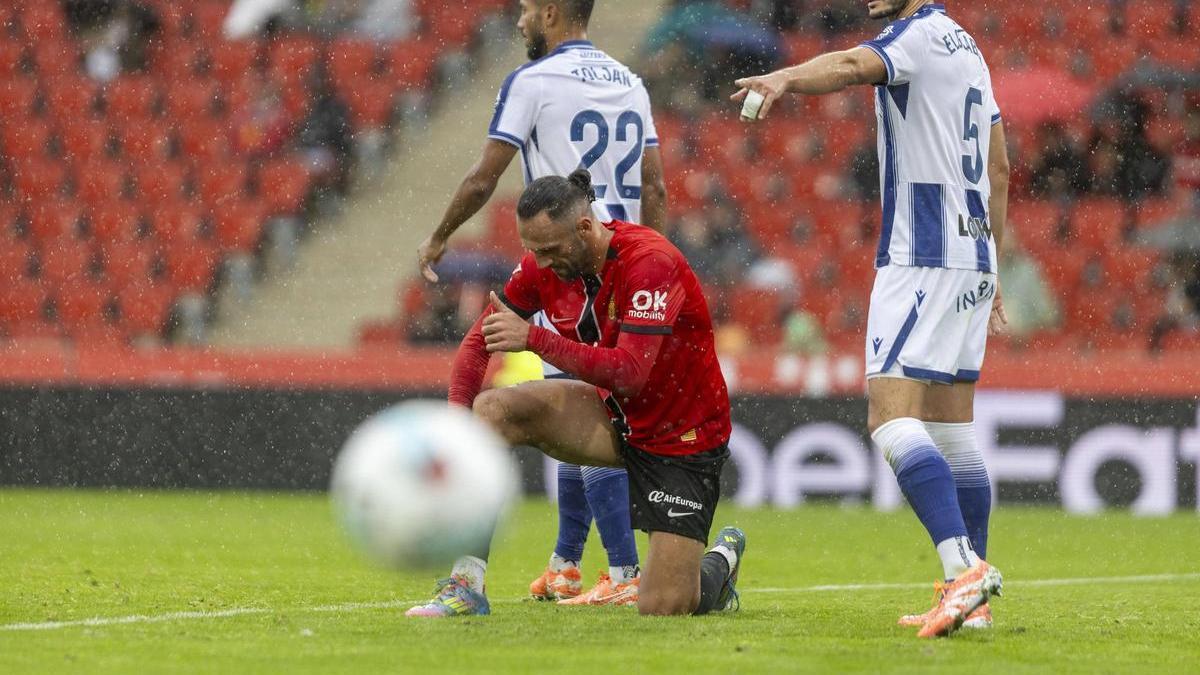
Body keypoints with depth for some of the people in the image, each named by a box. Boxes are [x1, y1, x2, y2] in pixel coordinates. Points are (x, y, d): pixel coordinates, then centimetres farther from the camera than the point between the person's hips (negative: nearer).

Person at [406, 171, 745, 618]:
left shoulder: (650, 262, -28)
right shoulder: (543, 263, -8)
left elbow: (630, 373, -35)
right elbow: (480, 338, -1)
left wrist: (535, 338, -39)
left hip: (684, 437, -6)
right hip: (614, 417, 6)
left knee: (661, 609, -13)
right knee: (491, 409, -18)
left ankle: (721, 562, 26)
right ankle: (466, 585, -15)